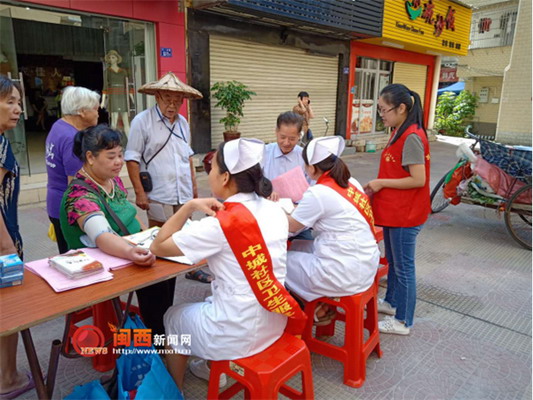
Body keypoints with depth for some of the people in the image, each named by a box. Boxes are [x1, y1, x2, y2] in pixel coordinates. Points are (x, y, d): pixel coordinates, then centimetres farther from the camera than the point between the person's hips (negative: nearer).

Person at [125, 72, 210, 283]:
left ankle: (190, 267, 34)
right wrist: (139, 192, -12)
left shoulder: (183, 122, 12)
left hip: (184, 195, 5)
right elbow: (132, 159, -8)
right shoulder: (142, 121, -7)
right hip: (159, 197, -5)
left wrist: (193, 183, 19)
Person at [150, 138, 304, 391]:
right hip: (274, 322, 7)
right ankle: (213, 367, 48)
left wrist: (190, 206, -12)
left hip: (239, 335, -6)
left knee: (173, 317, 22)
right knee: (212, 300, 33)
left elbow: (158, 247, -13)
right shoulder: (275, 211, -3)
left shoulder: (219, 225, -23)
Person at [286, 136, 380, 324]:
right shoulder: (351, 183, 5)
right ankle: (323, 303, 22)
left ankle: (316, 308, 20)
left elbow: (290, 226, -5)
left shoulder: (318, 193, -18)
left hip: (347, 275, -8)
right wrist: (298, 207, 14)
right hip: (367, 265, 8)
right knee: (296, 247, 19)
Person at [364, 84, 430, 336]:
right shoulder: (400, 133, 8)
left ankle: (402, 321, 20)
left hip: (405, 214, -9)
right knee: (392, 260, 23)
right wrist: (378, 188, 4)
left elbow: (418, 179, -24)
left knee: (403, 266, 4)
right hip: (393, 211, 10)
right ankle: (391, 302, 41)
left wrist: (381, 182, -17)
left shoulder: (412, 137, -21)